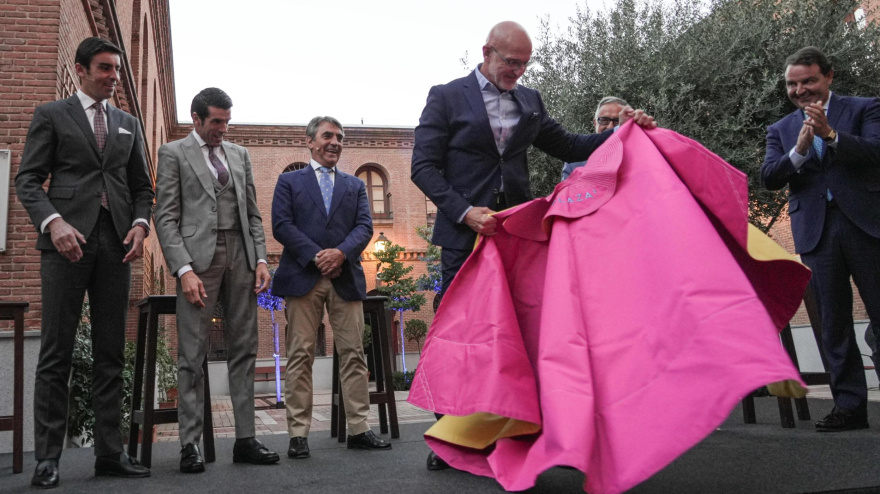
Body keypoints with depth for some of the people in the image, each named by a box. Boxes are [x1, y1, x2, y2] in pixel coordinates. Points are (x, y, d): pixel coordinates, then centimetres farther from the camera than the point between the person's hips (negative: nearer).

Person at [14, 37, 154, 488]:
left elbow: (142, 185, 19)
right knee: (56, 353, -3)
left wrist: (140, 224, 0)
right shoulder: (51, 115, 9)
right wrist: (53, 222, -16)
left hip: (116, 244, 4)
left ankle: (109, 453, 8)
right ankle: (47, 458, 3)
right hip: (67, 240, -4)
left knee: (111, 354, 4)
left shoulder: (128, 124, 20)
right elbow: (27, 179, 1)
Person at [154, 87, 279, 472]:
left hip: (240, 256, 5)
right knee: (192, 355, -2)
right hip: (198, 257, -4)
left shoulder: (239, 154, 18)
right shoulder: (173, 153, 5)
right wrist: (184, 269, -14)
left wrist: (261, 258, 4)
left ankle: (245, 440, 9)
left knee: (243, 350, 4)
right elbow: (166, 217, -2)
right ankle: (190, 445, 4)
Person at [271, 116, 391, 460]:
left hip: (346, 278, 3)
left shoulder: (355, 185, 20)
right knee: (300, 355, -3)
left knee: (353, 354, 1)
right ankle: (298, 434, 2)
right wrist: (316, 256, -12)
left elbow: (364, 227, 7)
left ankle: (359, 429, 6)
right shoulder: (289, 182, 13)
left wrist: (341, 252, -13)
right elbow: (281, 225, 0)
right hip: (303, 277, -2)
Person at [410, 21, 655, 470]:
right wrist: (465, 211, -17)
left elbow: (569, 147, 21)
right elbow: (423, 166, -5)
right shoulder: (446, 97, 1)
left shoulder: (530, 101, 14)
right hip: (466, 235, -3)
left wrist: (622, 131, 7)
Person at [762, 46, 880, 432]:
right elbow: (768, 178, 2)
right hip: (815, 231, 2)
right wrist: (799, 150, -14)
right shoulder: (781, 130, 16)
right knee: (833, 323, 2)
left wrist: (830, 133, -19)